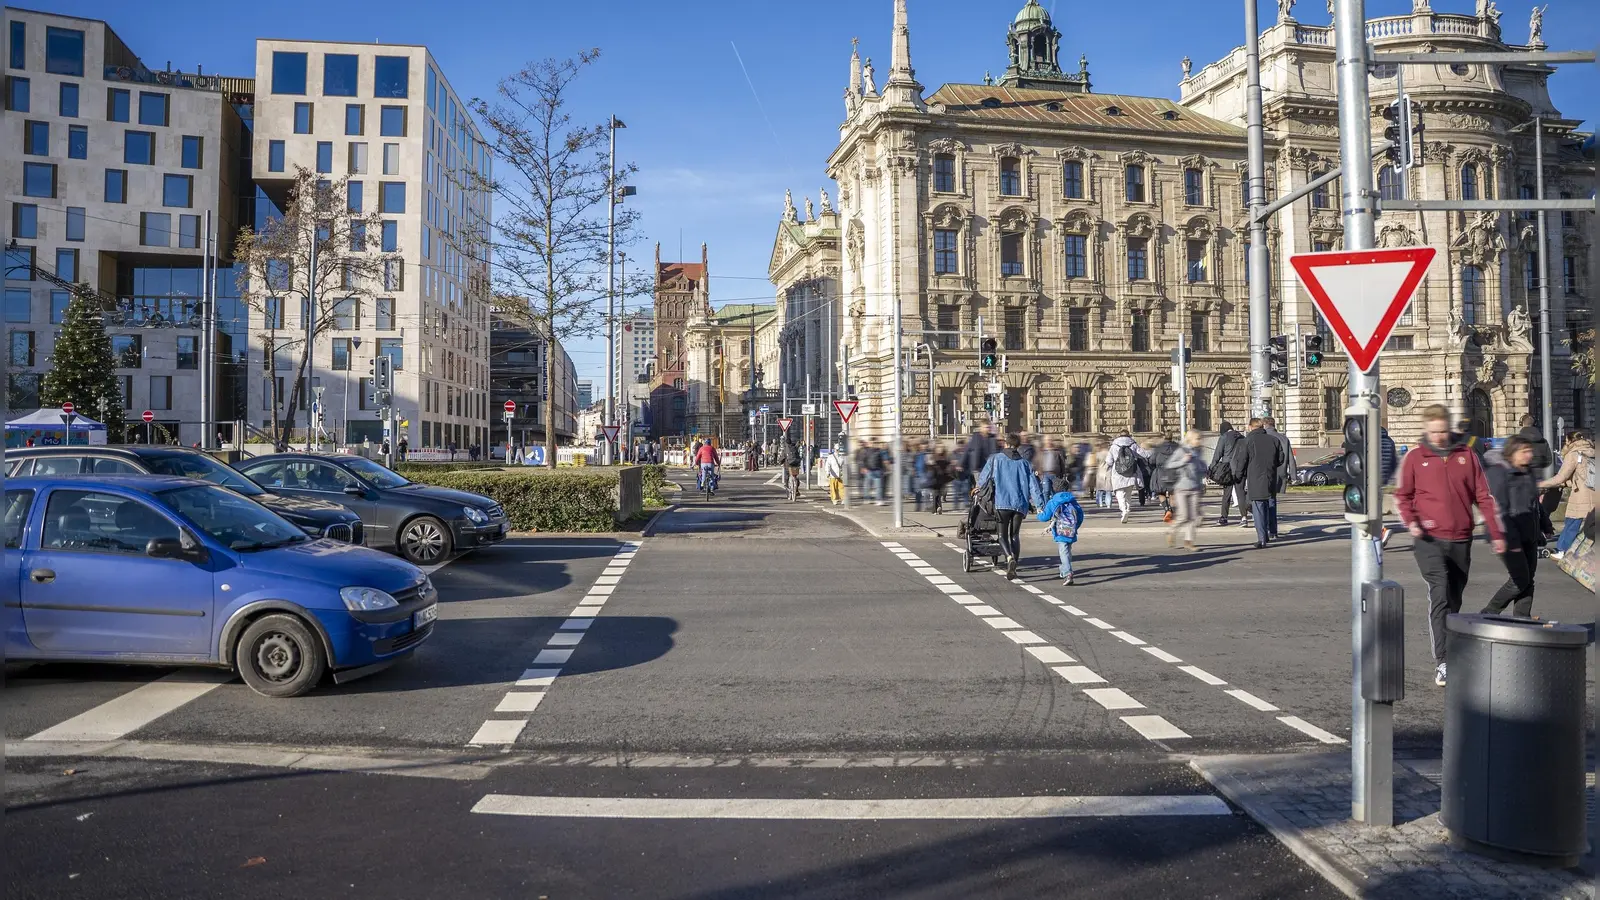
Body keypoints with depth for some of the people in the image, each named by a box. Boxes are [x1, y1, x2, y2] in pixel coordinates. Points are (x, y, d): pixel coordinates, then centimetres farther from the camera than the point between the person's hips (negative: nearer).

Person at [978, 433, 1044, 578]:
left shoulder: (995, 459, 5)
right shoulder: (1024, 463, 12)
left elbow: (983, 477, 9)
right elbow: (1033, 486, 6)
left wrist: (978, 487, 31)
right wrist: (1040, 505, 5)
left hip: (1002, 503, -3)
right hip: (1020, 505, 3)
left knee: (1003, 535, 5)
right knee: (1015, 535, 14)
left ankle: (1010, 558, -22)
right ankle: (1013, 568, 10)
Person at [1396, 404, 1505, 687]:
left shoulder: (1467, 455, 6)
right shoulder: (1415, 457, 1)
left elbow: (1483, 496, 9)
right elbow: (1402, 496, 7)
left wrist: (1496, 533, 8)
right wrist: (1410, 521, -10)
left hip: (1461, 540, 3)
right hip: (1430, 540, -3)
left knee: (1454, 599, 12)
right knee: (1440, 595, -16)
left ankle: (1449, 651, 29)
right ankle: (1442, 663, -19)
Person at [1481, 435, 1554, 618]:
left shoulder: (1528, 473, 13)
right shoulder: (1499, 473, -14)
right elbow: (1499, 510, -20)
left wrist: (1546, 527, 32)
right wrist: (1511, 540, -23)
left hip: (1529, 538, 9)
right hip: (1511, 539, -9)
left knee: (1528, 581, 9)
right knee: (1520, 580, -8)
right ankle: (1489, 613, 6)